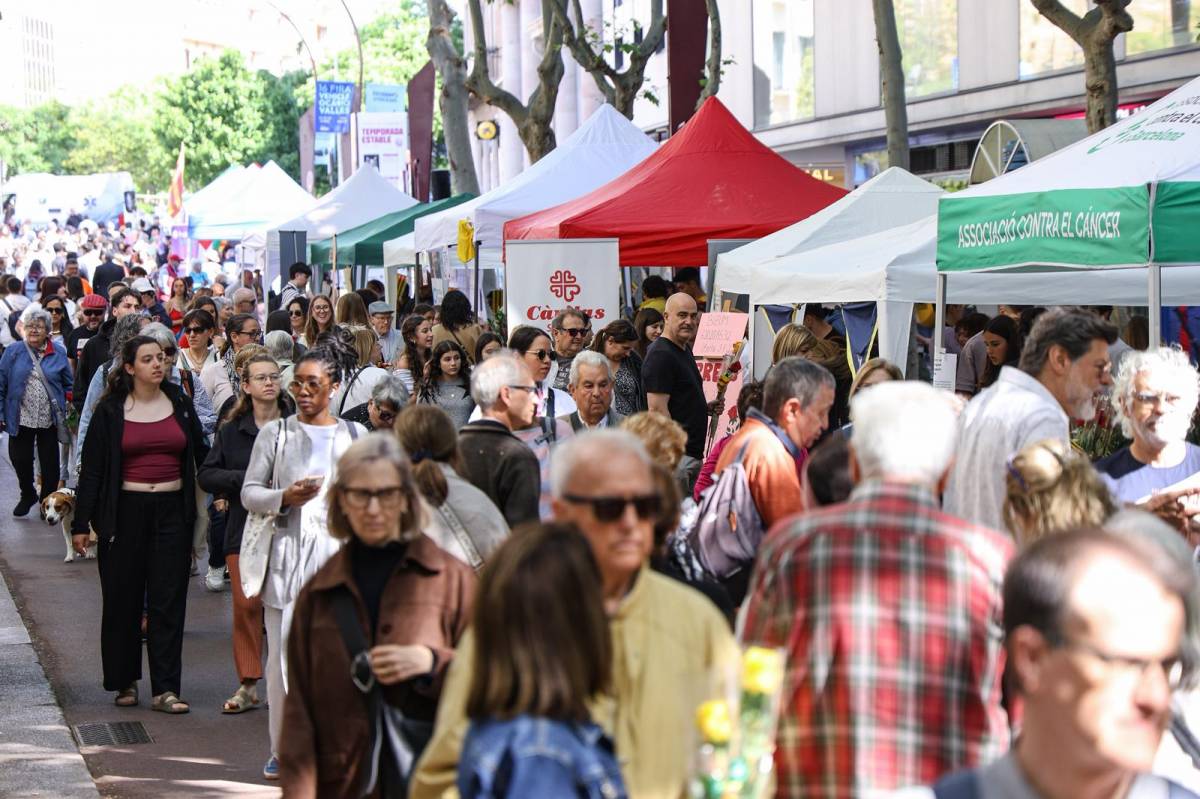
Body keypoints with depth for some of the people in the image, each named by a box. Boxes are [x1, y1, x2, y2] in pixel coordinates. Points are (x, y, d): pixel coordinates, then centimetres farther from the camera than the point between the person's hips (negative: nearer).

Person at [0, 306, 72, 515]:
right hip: (21, 419, 0)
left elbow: (69, 386, 8)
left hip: (50, 420, 0)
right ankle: (28, 496, 31)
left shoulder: (58, 353, 2)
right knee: (20, 459, 6)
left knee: (50, 462, 6)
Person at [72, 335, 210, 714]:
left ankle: (166, 689, 0)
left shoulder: (179, 403, 6)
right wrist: (81, 523, -2)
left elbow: (201, 454, 13)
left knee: (168, 601, -1)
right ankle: (125, 682, 20)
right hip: (125, 511, -1)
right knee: (123, 600, 6)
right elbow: (92, 468, 1)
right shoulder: (111, 411, 0)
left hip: (171, 511, 1)